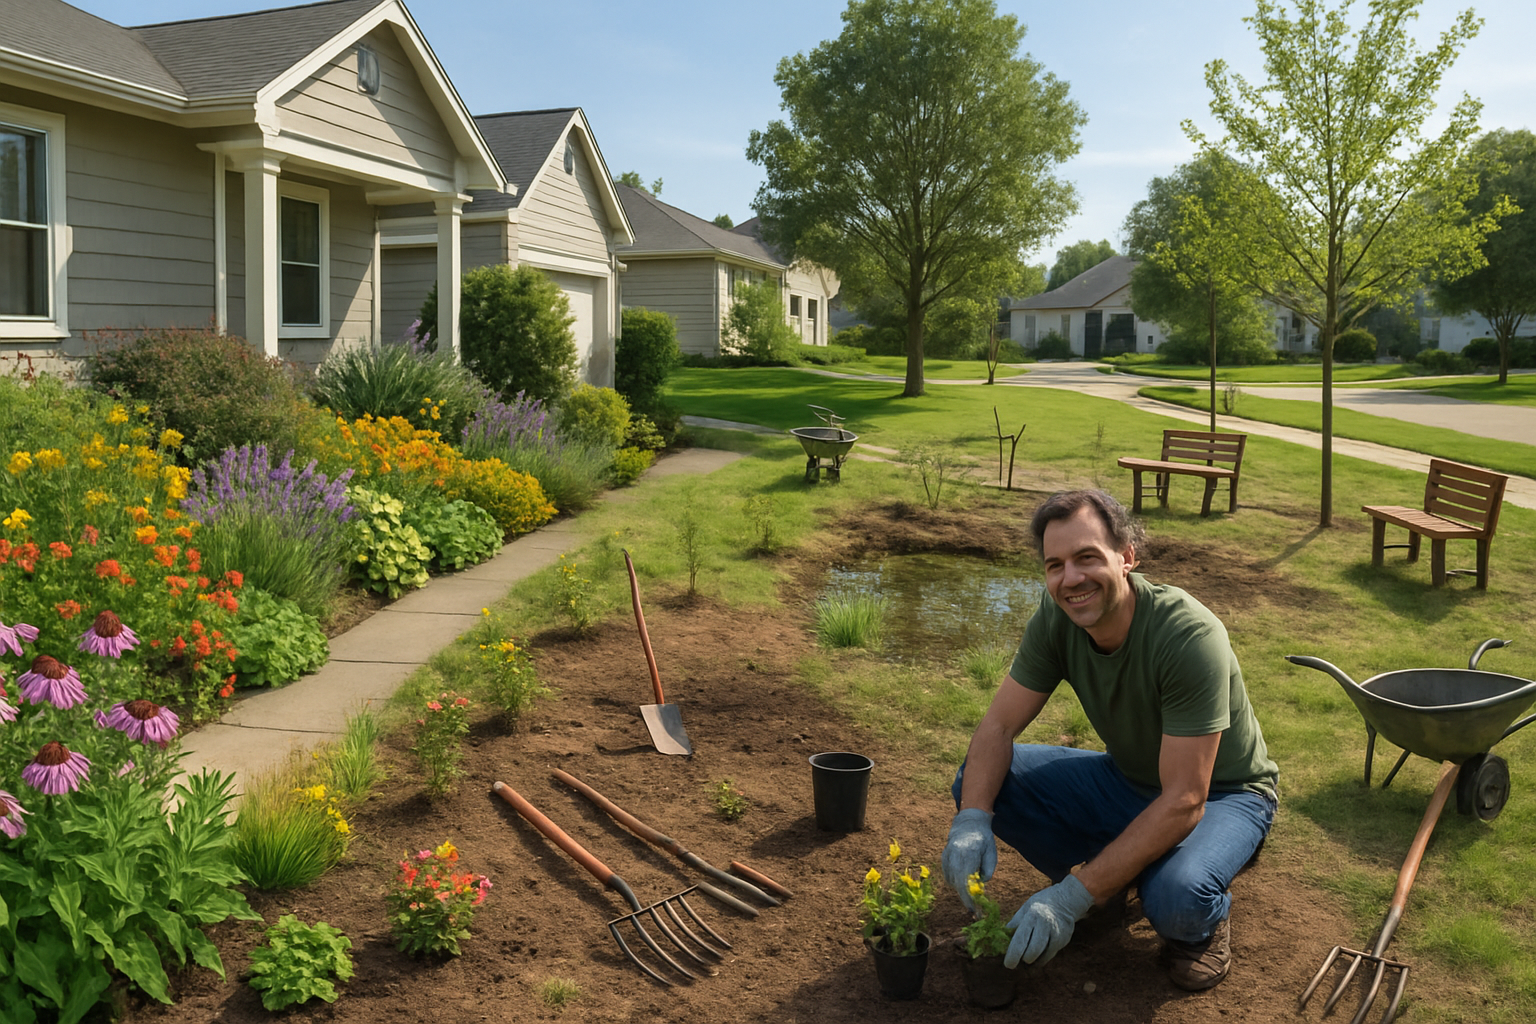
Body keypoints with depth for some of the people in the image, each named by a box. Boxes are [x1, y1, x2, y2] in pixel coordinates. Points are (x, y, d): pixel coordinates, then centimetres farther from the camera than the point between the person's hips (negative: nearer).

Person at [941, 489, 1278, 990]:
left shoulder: (1191, 638, -34)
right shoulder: (1055, 620, -17)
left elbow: (1184, 803, -35)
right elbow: (997, 727, -12)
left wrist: (1074, 897, -38)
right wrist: (972, 820, -33)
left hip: (1222, 793, -5)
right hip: (1128, 779, 5)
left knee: (1175, 895, -38)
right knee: (978, 782, -15)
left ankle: (1202, 925, 1)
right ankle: (1110, 876, 7)